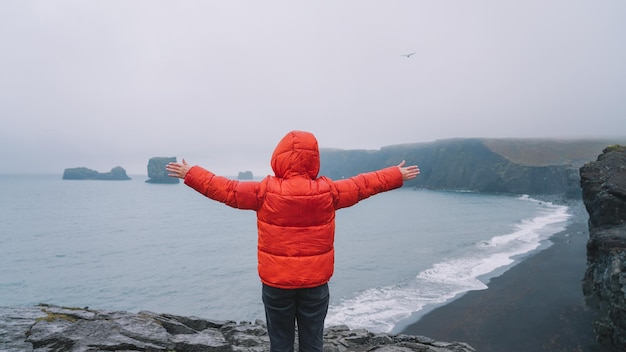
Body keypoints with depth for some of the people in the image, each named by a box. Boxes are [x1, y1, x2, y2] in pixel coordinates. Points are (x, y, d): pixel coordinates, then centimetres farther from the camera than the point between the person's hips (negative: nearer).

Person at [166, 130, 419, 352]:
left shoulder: (265, 191, -12)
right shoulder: (328, 191, -8)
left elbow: (225, 189, -4)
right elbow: (363, 185, 5)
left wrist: (190, 174, 9)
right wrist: (397, 175, 20)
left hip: (276, 282, -1)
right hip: (315, 282, 1)